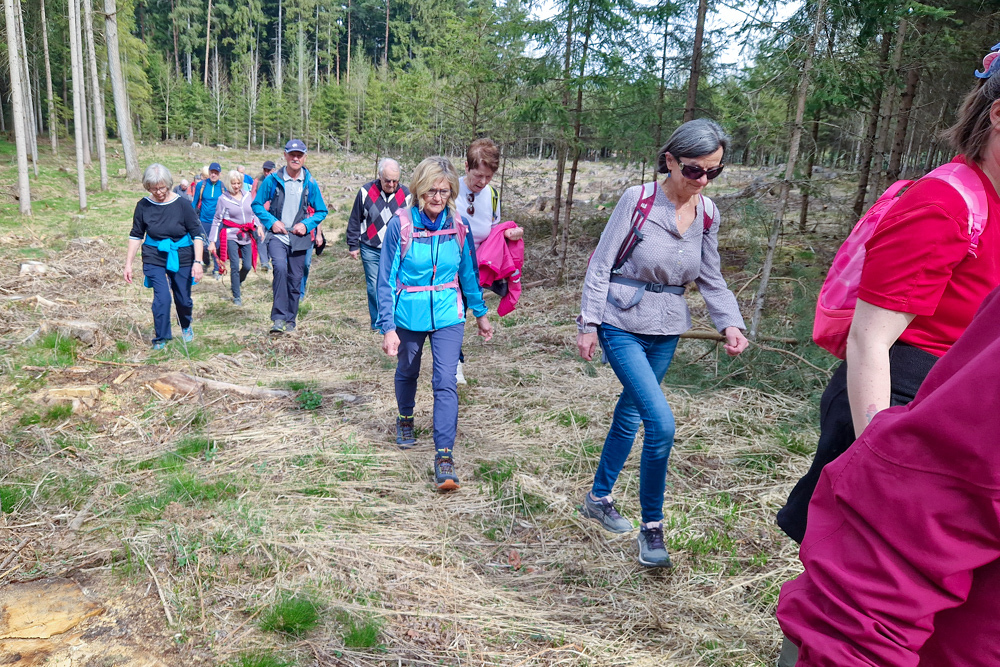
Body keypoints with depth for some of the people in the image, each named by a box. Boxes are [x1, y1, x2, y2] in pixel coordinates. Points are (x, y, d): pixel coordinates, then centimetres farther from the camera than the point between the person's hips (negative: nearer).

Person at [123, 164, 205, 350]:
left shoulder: (182, 204, -10)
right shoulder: (143, 206, -4)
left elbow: (197, 234, -8)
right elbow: (135, 236, 5)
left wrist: (198, 261, -15)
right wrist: (128, 264, 3)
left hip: (182, 259, 0)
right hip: (155, 259, 0)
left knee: (183, 299, 11)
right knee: (162, 297, -13)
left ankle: (186, 327, 42)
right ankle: (160, 338, 3)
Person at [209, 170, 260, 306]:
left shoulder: (248, 195, 8)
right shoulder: (223, 199, -1)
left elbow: (254, 213, 20)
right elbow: (217, 221, 1)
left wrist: (257, 225, 1)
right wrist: (212, 241, -3)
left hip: (247, 236, 3)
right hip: (231, 236, -3)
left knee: (247, 266, 1)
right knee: (235, 266, -7)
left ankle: (236, 284, 31)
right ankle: (236, 296, 4)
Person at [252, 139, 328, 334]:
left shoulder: (310, 183, 4)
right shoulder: (272, 180, 0)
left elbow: (321, 211, 11)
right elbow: (257, 204, 8)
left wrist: (307, 224, -6)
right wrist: (271, 221, -8)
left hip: (299, 238, 2)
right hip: (277, 235, -2)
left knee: (295, 280, 7)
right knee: (280, 268, -27)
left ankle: (290, 320, 23)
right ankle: (279, 317, -23)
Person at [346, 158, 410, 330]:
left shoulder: (405, 194, 1)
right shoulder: (366, 191, -2)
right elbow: (354, 220, 6)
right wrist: (353, 245, 6)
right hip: (370, 249, 0)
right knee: (374, 287, 1)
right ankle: (377, 322, 14)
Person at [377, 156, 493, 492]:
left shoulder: (458, 225, -5)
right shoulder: (401, 224, -13)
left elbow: (468, 272, 7)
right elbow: (386, 279, -10)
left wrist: (481, 314, 12)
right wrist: (388, 327, -14)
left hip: (448, 316, 1)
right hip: (409, 316, 0)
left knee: (446, 383, -9)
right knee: (407, 372, 21)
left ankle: (444, 456, -6)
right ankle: (405, 420, 50)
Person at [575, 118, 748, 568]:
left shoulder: (707, 214, 4)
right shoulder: (638, 200, -12)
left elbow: (711, 279, 10)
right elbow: (601, 265, -9)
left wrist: (730, 323, -6)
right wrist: (588, 324, -10)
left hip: (666, 331, 6)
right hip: (623, 324, -6)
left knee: (630, 415, 16)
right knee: (661, 423, -16)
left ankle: (599, 498, 36)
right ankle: (652, 526, 2)